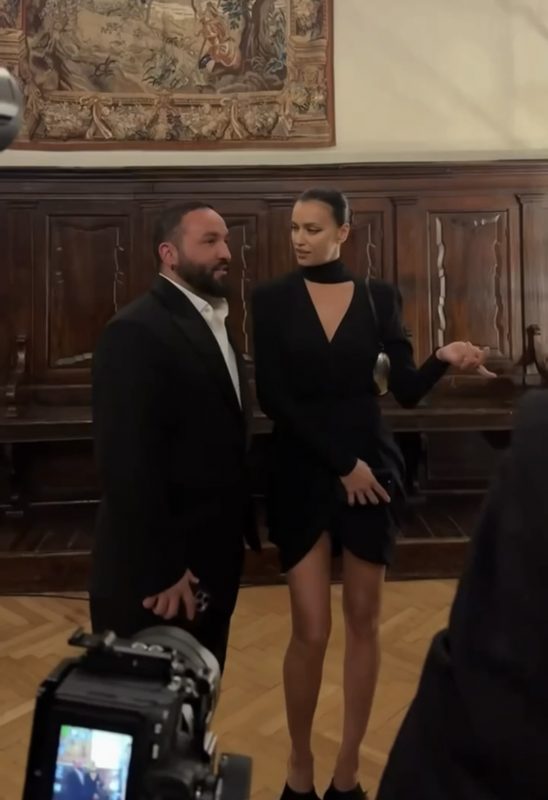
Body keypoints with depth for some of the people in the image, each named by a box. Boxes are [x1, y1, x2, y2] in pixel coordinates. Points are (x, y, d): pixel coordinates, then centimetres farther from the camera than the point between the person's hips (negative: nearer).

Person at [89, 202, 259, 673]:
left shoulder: (214, 324, 11)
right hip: (160, 572, -8)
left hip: (212, 562, 8)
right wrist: (161, 571, -22)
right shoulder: (137, 331, -18)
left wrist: (242, 527, 10)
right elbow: (128, 463, -24)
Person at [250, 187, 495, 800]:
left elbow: (407, 390, 2)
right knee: (311, 630, 0)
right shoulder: (273, 299, -1)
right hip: (301, 471, -2)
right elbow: (272, 397, -10)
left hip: (372, 465, 2)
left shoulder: (379, 297, 4)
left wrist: (444, 359, -19)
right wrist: (341, 463, -14)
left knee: (364, 621, 9)